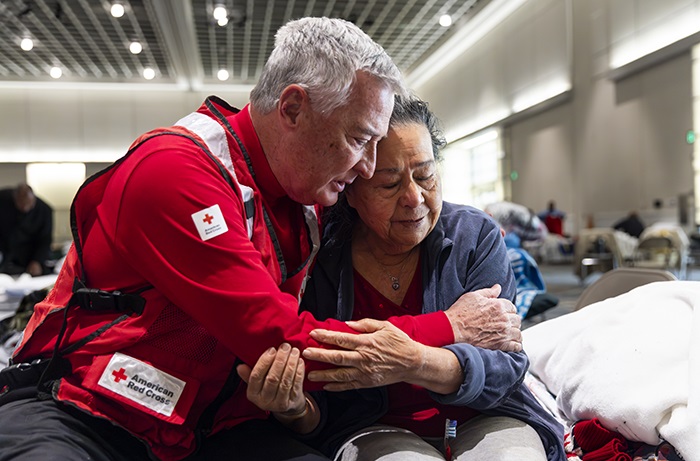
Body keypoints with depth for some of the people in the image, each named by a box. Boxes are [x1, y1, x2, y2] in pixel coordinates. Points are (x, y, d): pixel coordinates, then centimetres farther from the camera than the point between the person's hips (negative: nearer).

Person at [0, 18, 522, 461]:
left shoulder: (304, 208, 4)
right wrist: (450, 328, -15)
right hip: (77, 416, -5)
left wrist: (291, 392, -15)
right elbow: (281, 341, -23)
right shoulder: (177, 170, -21)